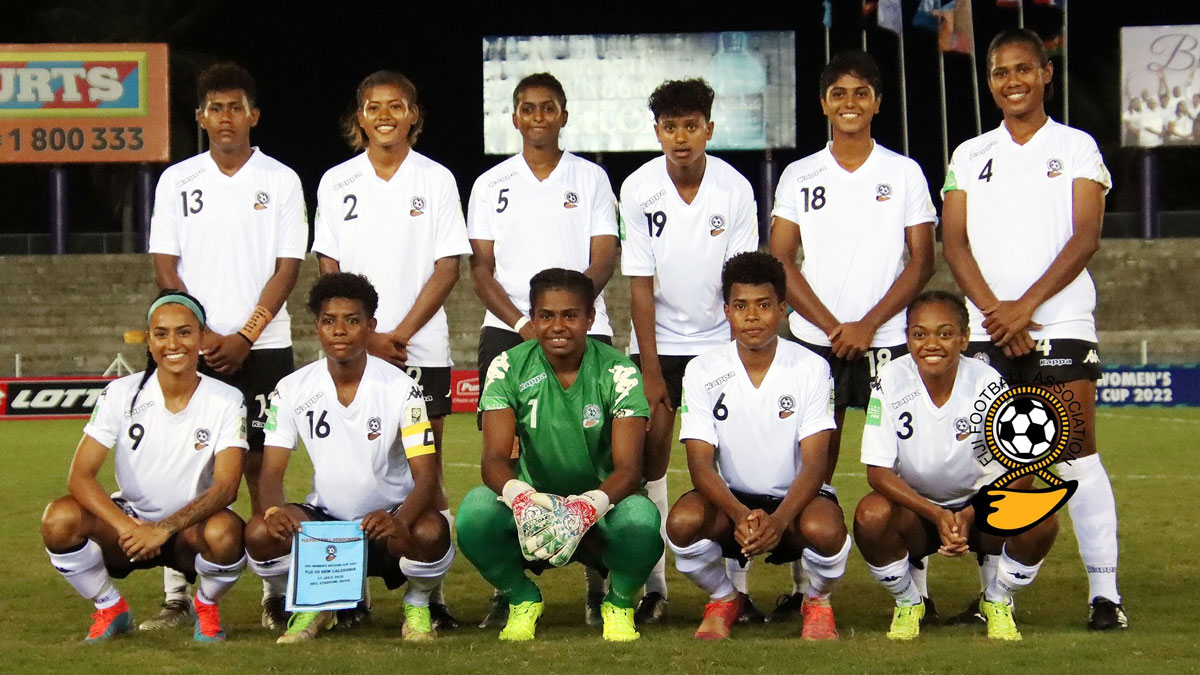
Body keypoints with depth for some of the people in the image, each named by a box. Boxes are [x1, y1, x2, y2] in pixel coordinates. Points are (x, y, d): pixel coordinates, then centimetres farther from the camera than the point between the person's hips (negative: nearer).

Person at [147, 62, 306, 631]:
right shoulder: (177, 181, 8)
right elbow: (166, 268, 6)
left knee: (260, 465, -2)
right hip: (192, 346, 1)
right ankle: (178, 595, 1)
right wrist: (199, 335, -6)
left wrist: (244, 337, -9)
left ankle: (276, 593, 2)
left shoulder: (281, 181, 4)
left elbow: (287, 268, 0)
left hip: (262, 345, -1)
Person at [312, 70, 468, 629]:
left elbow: (447, 269, 0)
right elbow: (329, 270, 6)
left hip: (421, 347, -1)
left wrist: (400, 334, -9)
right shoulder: (337, 183, 8)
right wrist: (366, 336, -6)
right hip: (352, 348, 1)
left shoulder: (436, 180, 4)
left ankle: (430, 593, -1)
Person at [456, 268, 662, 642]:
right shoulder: (509, 369, -6)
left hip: (600, 513, -1)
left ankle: (620, 603, -2)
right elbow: (495, 458, -15)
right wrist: (520, 498, -39)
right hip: (533, 509, 1)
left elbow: (629, 468, -18)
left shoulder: (618, 372, -9)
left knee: (640, 517, -36)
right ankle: (522, 599, 0)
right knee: (476, 509, -31)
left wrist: (588, 506, -40)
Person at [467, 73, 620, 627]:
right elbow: (481, 268, 7)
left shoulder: (591, 179, 10)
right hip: (507, 332, 1)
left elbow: (605, 258, 2)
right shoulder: (491, 185, 13)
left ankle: (599, 586, -3)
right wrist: (521, 323, -9)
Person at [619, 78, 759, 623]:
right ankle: (653, 582, -2)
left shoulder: (735, 190, -11)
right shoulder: (638, 190, -10)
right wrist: (649, 368, -10)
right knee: (651, 450, -6)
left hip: (719, 337, 0)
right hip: (660, 339, 0)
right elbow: (640, 283, -8)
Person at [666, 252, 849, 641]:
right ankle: (722, 599, 1)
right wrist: (740, 516, -33)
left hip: (794, 498, -1)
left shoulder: (811, 369, -9)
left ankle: (817, 602, 0)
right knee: (683, 521, -32)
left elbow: (814, 463, -15)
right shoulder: (703, 372, -6)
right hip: (730, 500, 1)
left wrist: (778, 520, -34)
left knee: (824, 529, -36)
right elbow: (700, 463, -12)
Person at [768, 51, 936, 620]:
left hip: (885, 339, -1)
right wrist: (832, 325, -7)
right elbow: (780, 261, 4)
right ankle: (804, 584, 5)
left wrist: (868, 324, -9)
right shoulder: (798, 177, 8)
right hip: (814, 339, 1)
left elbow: (922, 261, 2)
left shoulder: (904, 173, 6)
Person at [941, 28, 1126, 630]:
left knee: (1078, 457, -9)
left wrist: (1026, 306, -13)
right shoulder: (970, 156, 13)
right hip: (986, 330, 3)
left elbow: (1085, 237, -3)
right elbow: (954, 243, 6)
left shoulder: (1077, 148, 6)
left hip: (1061, 325, -3)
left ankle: (1105, 592, -9)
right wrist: (993, 310, -10)